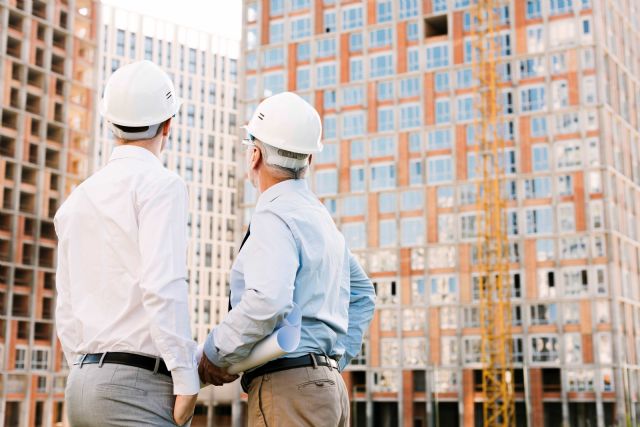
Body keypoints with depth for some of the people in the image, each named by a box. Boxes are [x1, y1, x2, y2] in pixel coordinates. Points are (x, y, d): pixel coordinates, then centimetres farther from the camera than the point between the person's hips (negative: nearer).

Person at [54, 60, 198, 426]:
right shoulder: (159, 184, -6)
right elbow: (163, 285, -18)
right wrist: (187, 379, -14)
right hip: (139, 383, -8)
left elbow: (67, 310, 17)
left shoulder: (77, 199, 16)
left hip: (82, 382, 8)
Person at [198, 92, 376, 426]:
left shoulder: (275, 217, -11)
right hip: (327, 383, 9)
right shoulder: (320, 216, 18)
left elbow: (267, 302, -28)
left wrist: (215, 356, -14)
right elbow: (362, 292, 28)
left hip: (289, 388, -9)